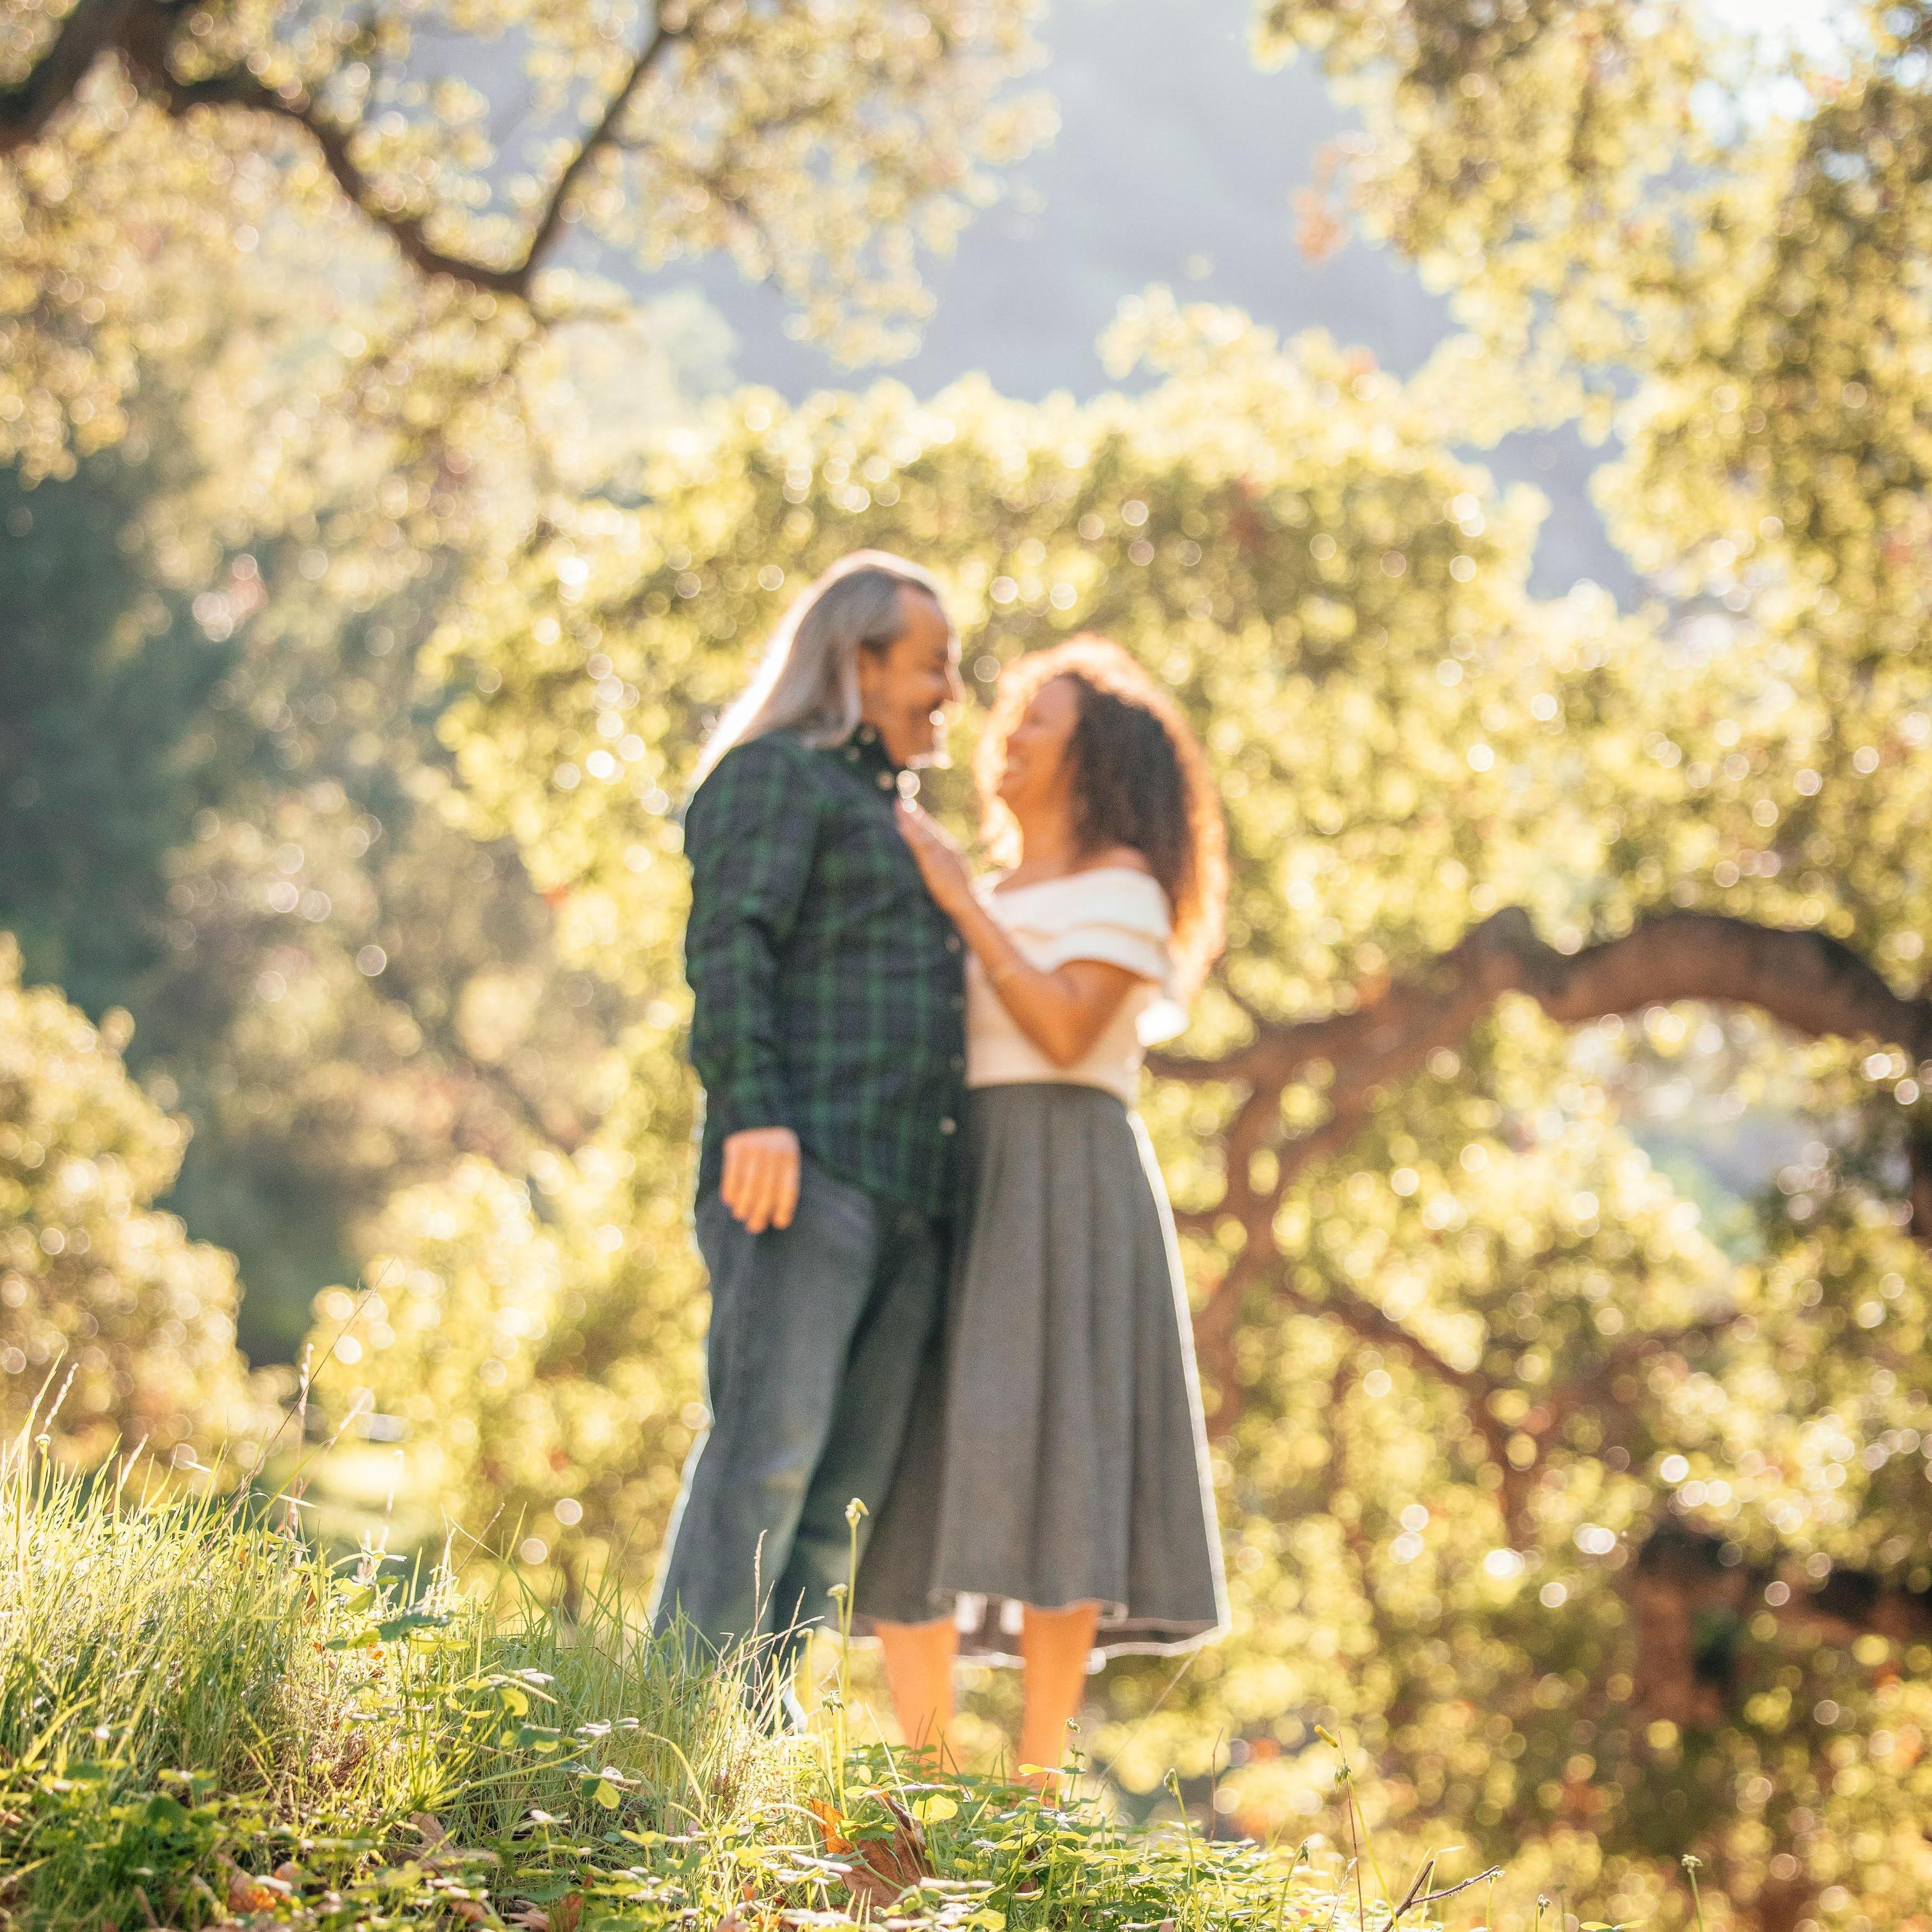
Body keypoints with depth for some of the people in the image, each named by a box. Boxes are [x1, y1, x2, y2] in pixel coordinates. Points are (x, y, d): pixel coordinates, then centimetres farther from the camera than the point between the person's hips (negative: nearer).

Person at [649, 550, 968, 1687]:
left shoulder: (892, 812, 30)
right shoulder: (775, 775, 3)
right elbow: (729, 946, -10)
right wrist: (752, 1109, -22)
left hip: (905, 1198, 9)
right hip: (802, 1168, -9)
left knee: (847, 1485, 3)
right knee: (769, 1447, -15)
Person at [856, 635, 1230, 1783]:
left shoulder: (1121, 885, 2)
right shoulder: (995, 904, 24)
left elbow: (1067, 1033, -14)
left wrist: (962, 900, -10)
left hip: (1062, 1192, -7)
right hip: (950, 1195, 7)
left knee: (1042, 1467, -14)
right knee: (909, 1484, -2)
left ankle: (1038, 1782, -12)